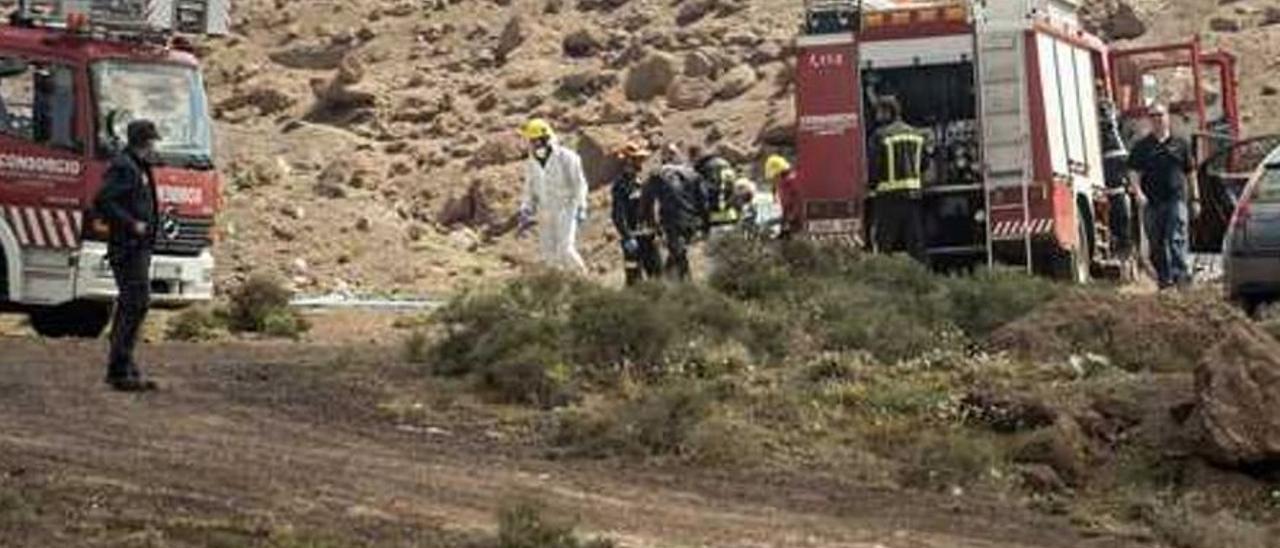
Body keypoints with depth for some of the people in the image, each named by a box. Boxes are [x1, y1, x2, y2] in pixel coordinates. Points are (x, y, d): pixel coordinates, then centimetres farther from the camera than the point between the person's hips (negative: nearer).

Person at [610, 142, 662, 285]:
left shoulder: (638, 181, 14)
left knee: (656, 269, 10)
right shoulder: (621, 184, -13)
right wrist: (627, 238, -24)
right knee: (634, 275, -4)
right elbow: (618, 215, -19)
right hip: (632, 237, -9)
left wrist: (654, 232, 19)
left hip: (646, 235, 9)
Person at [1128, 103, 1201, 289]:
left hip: (1176, 199, -2)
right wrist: (1137, 191, -14)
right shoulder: (1142, 146, 11)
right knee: (1157, 244, 5)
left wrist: (1195, 199, 10)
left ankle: (1181, 273, -22)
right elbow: (1135, 172, 5)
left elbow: (1191, 174, 14)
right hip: (1152, 202, 2)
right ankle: (1164, 278, 13)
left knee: (1177, 238, -15)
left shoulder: (1180, 144, 11)